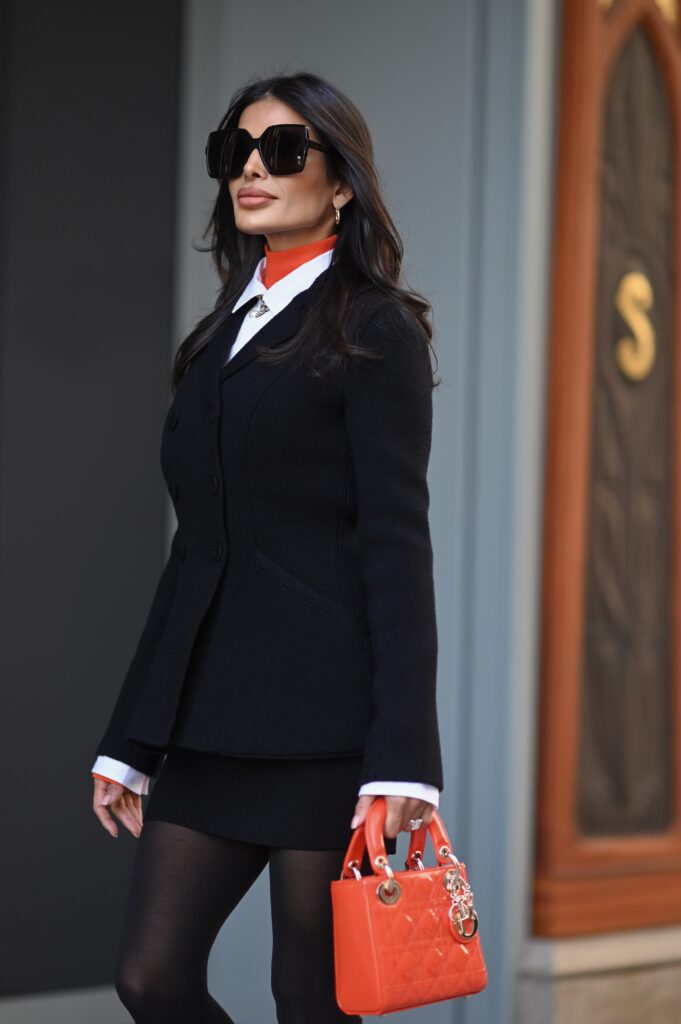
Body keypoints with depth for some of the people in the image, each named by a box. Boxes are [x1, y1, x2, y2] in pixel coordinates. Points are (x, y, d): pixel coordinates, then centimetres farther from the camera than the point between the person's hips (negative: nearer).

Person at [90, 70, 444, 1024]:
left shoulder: (373, 328, -2)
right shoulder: (221, 337, 18)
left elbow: (396, 543, -10)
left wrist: (401, 756, -17)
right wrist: (131, 740, 17)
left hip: (322, 718, -7)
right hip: (211, 721, 7)